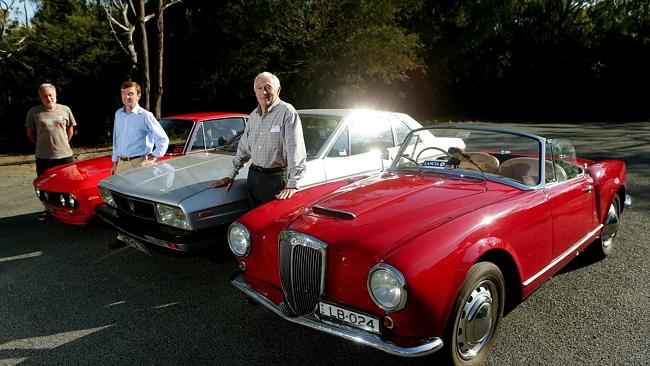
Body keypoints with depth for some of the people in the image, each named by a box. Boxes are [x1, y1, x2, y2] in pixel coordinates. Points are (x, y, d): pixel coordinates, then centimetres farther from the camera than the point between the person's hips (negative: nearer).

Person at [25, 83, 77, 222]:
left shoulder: (65, 110, 1)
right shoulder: (34, 112, 0)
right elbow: (30, 132, 12)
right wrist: (41, 145, 10)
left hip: (64, 155, 0)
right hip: (43, 157, 0)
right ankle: (48, 209, 25)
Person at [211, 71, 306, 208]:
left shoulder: (287, 112, -12)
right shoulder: (253, 116, 13)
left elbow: (296, 151, -19)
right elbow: (244, 148, 20)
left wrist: (292, 184, -26)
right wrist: (231, 175, 14)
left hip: (277, 179, -7)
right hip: (253, 176, 7)